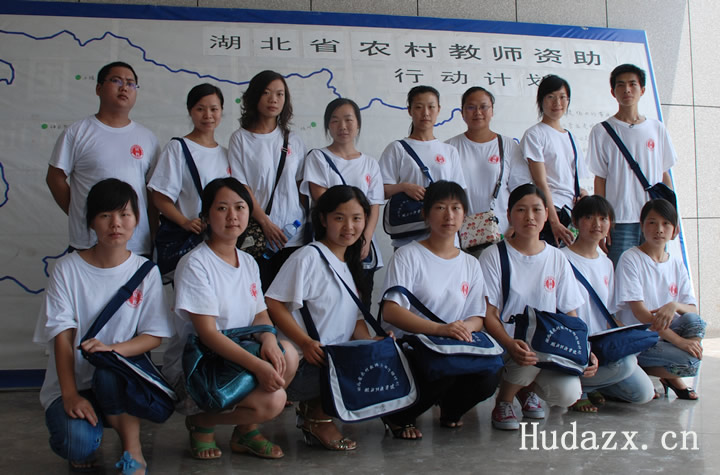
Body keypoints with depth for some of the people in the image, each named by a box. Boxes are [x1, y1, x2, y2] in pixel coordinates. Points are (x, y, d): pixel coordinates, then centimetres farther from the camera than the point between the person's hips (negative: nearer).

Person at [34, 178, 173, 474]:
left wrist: (112, 348, -23)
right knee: (78, 443, -30)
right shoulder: (68, 268, -3)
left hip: (120, 380, 1)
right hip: (72, 383, 0)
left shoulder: (146, 271, 0)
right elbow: (63, 336, -8)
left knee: (107, 368, -36)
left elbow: (154, 337, -3)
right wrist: (70, 394, -20)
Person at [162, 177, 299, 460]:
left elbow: (260, 314, 8)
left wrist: (268, 338, -17)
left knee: (287, 355, -23)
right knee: (272, 401, -27)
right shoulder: (195, 264, -15)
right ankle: (202, 421, 1)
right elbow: (207, 333, -21)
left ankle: (246, 429, 0)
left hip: (238, 355, 7)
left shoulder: (248, 263, 8)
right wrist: (257, 365, -30)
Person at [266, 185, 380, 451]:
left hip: (340, 360, 8)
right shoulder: (309, 257, -7)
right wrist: (305, 343, -24)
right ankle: (318, 417, -3)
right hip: (305, 365, -8)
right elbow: (273, 304, -13)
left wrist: (370, 341, -3)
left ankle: (315, 407, 3)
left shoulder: (350, 265, 18)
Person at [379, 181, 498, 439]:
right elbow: (390, 311, -14)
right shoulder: (408, 256, -3)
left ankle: (449, 408, 12)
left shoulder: (470, 264, 14)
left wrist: (465, 327, -15)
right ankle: (398, 416, -3)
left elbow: (477, 318, 11)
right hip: (410, 351, -4)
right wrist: (439, 329, -28)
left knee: (488, 378, -26)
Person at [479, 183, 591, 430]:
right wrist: (511, 345, -29)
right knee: (533, 354, -36)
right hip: (504, 347, -3)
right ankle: (502, 401, -4)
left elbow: (570, 315, 9)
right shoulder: (494, 256, -3)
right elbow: (489, 315, -10)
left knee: (568, 393, -24)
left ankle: (527, 388, 13)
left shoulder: (557, 259, 8)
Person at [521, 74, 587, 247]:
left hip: (573, 210, 6)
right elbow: (540, 182, -10)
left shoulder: (569, 136, 18)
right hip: (549, 212, -6)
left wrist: (582, 192, -1)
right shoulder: (534, 134, -2)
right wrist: (554, 222, -17)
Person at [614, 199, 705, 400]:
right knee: (690, 362, -28)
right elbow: (639, 311, -16)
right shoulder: (630, 258, -8)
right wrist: (679, 340, -23)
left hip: (666, 333, 6)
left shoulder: (676, 263, 10)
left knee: (695, 322, -25)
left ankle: (672, 377, -2)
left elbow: (693, 310, 3)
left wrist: (675, 306, -22)